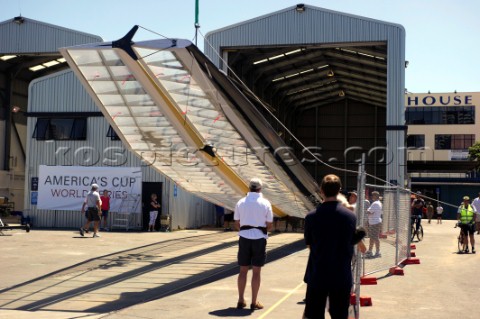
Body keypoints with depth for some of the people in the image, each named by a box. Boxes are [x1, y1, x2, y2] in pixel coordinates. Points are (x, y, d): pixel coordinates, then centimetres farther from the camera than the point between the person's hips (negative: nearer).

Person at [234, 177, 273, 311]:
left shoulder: (241, 203, -1)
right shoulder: (265, 203, -6)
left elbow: (236, 224, 4)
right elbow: (269, 226, -3)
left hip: (244, 238, 2)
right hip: (259, 238, -2)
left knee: (243, 270, 11)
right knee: (256, 271, 5)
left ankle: (241, 300, 15)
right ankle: (254, 302, 10)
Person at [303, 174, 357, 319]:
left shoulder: (311, 217, -9)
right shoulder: (350, 216, -4)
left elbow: (309, 244, 1)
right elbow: (351, 243, 5)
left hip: (317, 276, -1)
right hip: (342, 276, 1)